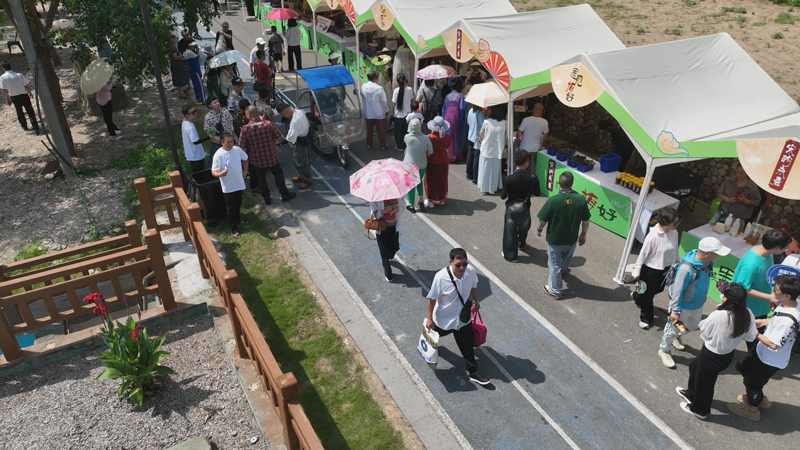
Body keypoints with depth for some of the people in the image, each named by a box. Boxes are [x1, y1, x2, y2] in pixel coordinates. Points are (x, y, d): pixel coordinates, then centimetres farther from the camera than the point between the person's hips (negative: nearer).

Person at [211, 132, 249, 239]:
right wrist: (221, 174, -40)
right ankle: (234, 229, 21)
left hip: (239, 184, 5)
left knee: (238, 205, 22)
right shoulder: (218, 155, -21)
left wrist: (245, 171, 8)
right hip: (228, 187, -5)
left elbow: (245, 159, 15)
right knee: (231, 208, 8)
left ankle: (237, 220, 45)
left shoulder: (237, 149, -6)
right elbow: (213, 172, -19)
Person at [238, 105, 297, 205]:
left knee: (261, 179, 18)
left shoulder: (245, 129, -19)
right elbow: (278, 136, -5)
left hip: (257, 160, 0)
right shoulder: (268, 124, -19)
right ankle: (285, 195, 31)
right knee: (278, 175, 20)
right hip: (271, 157, 0)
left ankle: (267, 199, 30)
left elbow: (242, 147, -13)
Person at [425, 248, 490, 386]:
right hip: (444, 318, -2)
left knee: (467, 344, 14)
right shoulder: (441, 277, -35)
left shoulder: (470, 271, -22)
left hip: (463, 317, 3)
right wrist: (429, 318, -13)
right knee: (435, 334, 28)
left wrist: (475, 301, 16)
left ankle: (473, 372, 33)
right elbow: (432, 298, -21)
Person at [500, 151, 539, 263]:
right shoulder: (532, 178, -19)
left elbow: (503, 196, -17)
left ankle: (510, 255, 27)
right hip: (525, 209, 3)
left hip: (511, 209, -2)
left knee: (510, 232, 15)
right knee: (523, 229, 30)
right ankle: (521, 244, 57)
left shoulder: (509, 179, -25)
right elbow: (537, 193, -4)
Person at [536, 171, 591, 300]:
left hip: (554, 239, -3)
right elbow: (585, 221, -7)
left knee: (554, 265, 15)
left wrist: (539, 229, 6)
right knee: (566, 258, 32)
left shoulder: (552, 200, -27)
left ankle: (555, 291, 28)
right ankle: (562, 269, 63)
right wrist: (583, 234, 11)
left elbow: (543, 220, -15)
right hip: (571, 238, 3)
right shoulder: (581, 199, -18)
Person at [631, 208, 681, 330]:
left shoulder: (674, 233, -13)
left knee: (658, 289, 28)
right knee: (648, 293, 12)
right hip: (650, 269, -7)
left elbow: (675, 250, 5)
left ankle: (636, 296, 57)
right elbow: (643, 254, -19)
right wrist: (637, 271, -11)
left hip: (665, 268, 7)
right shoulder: (653, 236, -31)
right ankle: (645, 319, 35)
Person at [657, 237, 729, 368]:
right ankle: (664, 350, 39)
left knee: (693, 326, 30)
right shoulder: (686, 268, -38)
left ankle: (676, 337, 58)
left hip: (698, 304, 8)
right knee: (673, 329, 14)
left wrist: (703, 297, 19)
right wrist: (676, 310, -20)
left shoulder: (708, 262, -14)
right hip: (683, 306, -8)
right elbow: (677, 290, -28)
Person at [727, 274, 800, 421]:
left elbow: (774, 345, -30)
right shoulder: (787, 305, -13)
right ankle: (759, 398, 50)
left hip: (771, 360, -8)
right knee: (744, 368, 28)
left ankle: (752, 409, 44)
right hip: (762, 351, 8)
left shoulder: (787, 321, -39)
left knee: (753, 382, 16)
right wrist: (764, 321, -3)